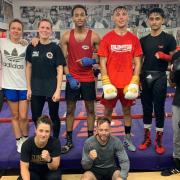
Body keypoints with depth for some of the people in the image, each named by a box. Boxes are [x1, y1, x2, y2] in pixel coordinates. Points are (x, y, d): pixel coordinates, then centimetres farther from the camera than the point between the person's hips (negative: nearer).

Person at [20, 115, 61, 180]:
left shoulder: (55, 142, -25)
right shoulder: (27, 144, -23)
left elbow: (54, 167, -23)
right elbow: (24, 167, -20)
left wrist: (49, 159, -45)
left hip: (49, 171, -1)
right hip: (33, 171, 1)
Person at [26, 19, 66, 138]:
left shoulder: (55, 48, -5)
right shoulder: (31, 47, 2)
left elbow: (60, 70, -7)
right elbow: (29, 67, 7)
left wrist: (58, 90, -13)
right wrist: (29, 88, 4)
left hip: (52, 89, -2)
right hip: (36, 90, 3)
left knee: (54, 117, 11)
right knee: (35, 117, 11)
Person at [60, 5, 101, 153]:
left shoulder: (94, 36, -3)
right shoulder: (66, 36, -1)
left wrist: (92, 61, -17)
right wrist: (69, 77, -10)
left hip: (88, 79, 0)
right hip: (72, 79, 1)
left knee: (90, 109, 8)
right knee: (70, 110, 6)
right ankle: (69, 141, 17)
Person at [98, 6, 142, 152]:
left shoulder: (134, 39, 3)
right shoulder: (107, 38, -2)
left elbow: (137, 62, 5)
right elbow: (102, 62, -3)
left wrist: (134, 82, -5)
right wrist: (106, 82, -11)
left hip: (129, 83, 2)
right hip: (111, 83, -1)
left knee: (127, 110, 13)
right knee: (108, 110, 9)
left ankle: (128, 138, 26)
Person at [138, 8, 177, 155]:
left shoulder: (169, 39, -3)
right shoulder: (144, 40, 8)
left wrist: (163, 56, -23)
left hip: (159, 77, -4)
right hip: (145, 77, 4)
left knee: (159, 108, 2)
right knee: (146, 108, 10)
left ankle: (159, 140, 16)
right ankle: (147, 138, 23)